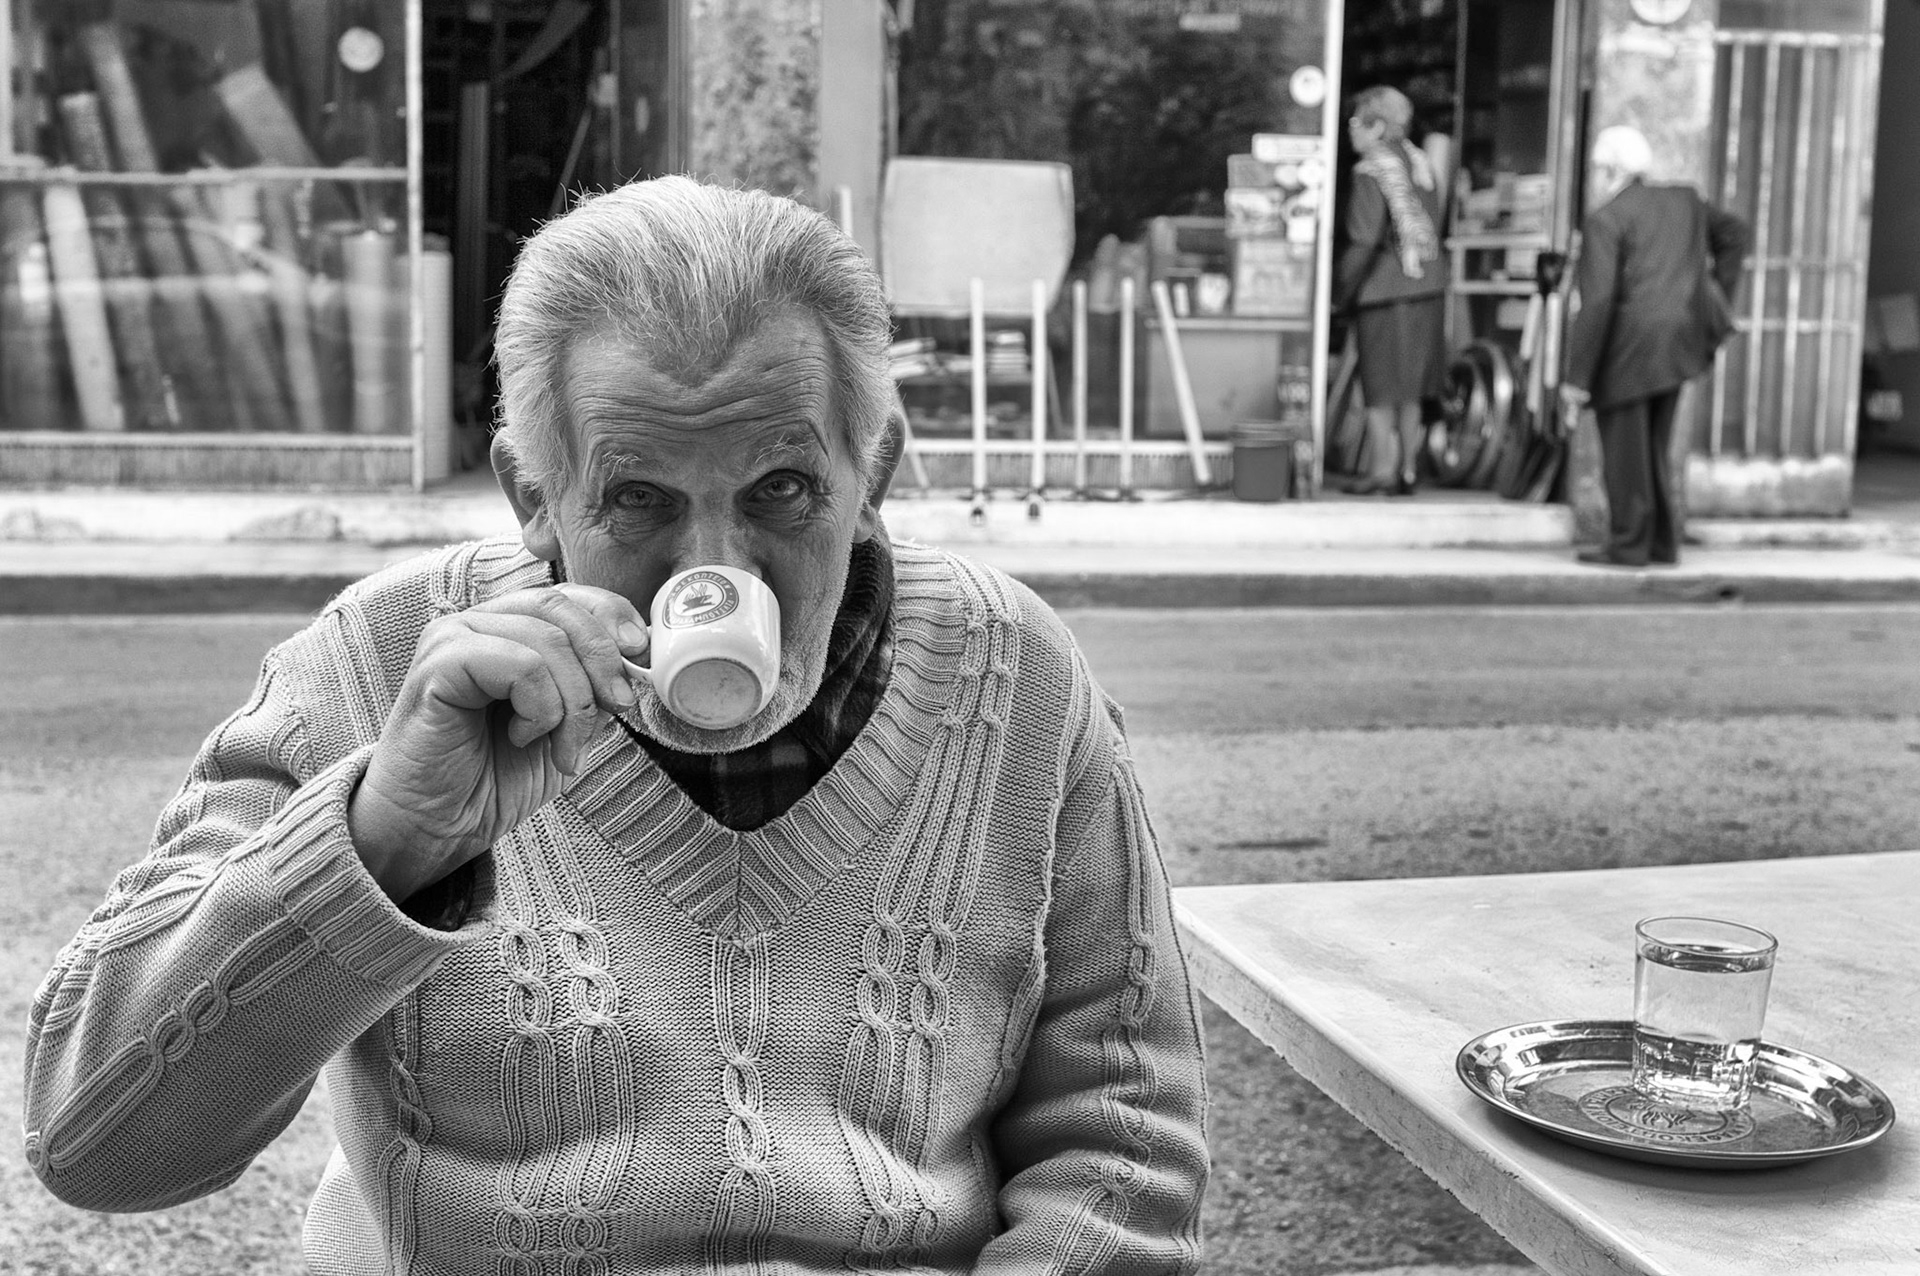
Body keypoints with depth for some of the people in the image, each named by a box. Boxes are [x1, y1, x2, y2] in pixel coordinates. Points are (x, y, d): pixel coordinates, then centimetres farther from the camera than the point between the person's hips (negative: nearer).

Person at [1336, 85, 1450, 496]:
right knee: (1410, 392, 13)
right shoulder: (1422, 165, 10)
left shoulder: (1371, 172, -13)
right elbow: (1433, 231, 13)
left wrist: (1345, 290, -8)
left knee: (1382, 392, 1)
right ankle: (1408, 471, 17)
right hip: (1427, 288, 7)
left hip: (1384, 292, -7)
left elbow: (1365, 241, -17)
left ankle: (1381, 470, 5)